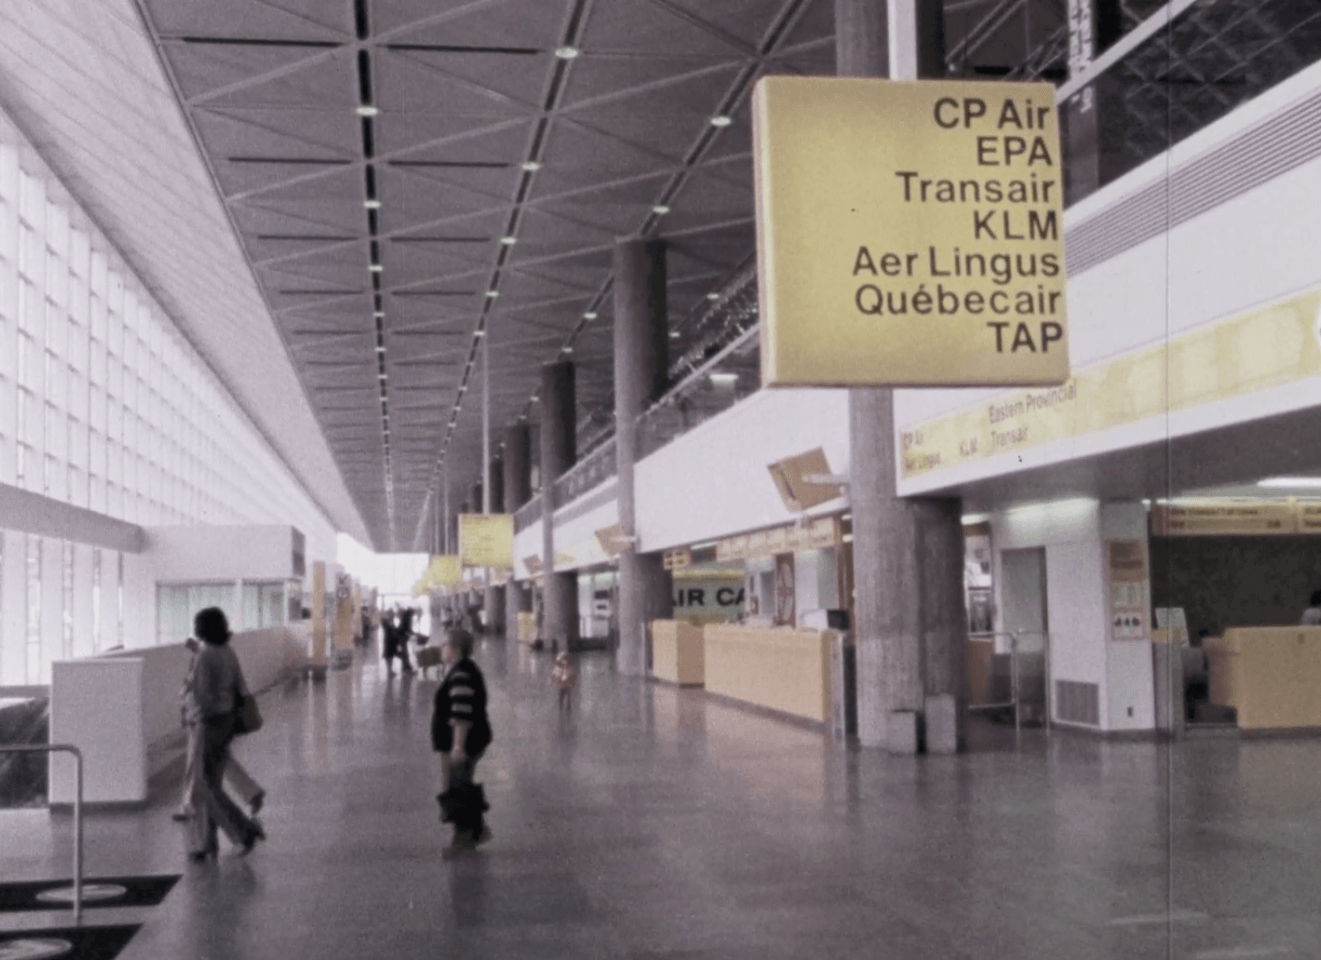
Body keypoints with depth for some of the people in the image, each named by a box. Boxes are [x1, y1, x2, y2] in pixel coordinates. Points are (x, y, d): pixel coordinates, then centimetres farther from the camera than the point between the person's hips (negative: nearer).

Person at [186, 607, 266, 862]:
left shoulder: (205, 656, -18)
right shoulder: (229, 652, 6)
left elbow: (203, 696, -22)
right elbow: (241, 688, 8)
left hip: (210, 723, -8)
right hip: (227, 722, 8)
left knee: (206, 787, 1)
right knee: (211, 783, 14)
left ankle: (244, 829, -1)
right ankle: (206, 842, 18)